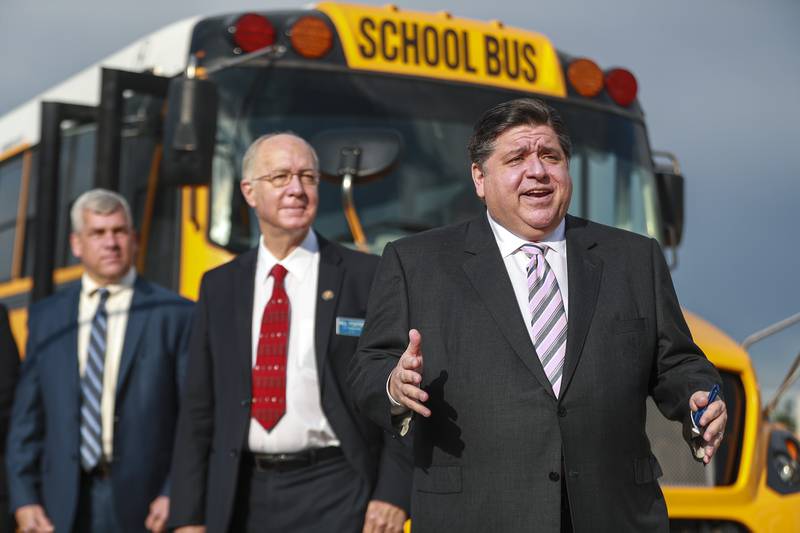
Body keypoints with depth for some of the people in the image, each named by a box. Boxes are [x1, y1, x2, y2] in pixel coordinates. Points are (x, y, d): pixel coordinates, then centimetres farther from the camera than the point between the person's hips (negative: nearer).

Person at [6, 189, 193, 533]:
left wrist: (177, 495, -10)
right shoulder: (46, 317, 11)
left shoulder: (175, 314, 1)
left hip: (143, 505, -2)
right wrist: (23, 498, 2)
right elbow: (27, 415, 10)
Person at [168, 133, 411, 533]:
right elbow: (198, 407, 9)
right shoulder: (219, 286, 9)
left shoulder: (369, 277, 0)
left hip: (335, 499, -3)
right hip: (243, 499, 3)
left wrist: (393, 494, -10)